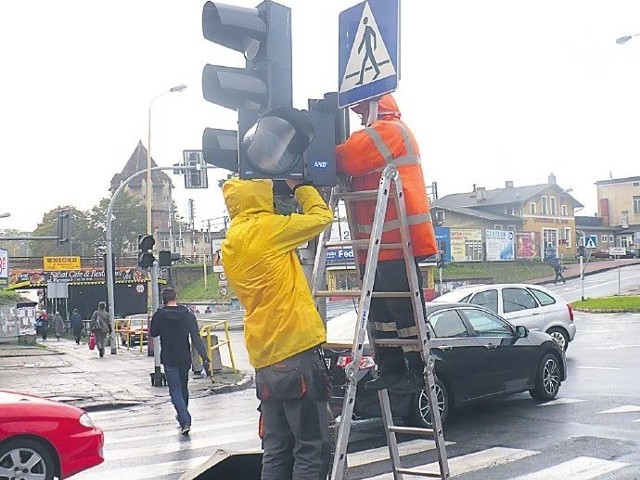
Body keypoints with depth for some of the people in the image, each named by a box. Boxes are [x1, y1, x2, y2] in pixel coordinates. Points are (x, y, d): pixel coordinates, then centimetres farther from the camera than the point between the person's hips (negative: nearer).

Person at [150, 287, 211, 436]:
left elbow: (153, 333, 8)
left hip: (169, 360, -3)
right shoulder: (188, 315, -4)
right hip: (185, 359, 3)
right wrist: (205, 358, -12)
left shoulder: (159, 316, -10)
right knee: (183, 388, 20)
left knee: (175, 391, -2)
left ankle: (185, 421, -17)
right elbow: (197, 339, -9)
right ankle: (183, 416, 36)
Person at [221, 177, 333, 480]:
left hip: (266, 361, 8)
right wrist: (300, 187, 18)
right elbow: (322, 217, 0)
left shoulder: (230, 245, 15)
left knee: (277, 451, 11)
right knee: (311, 448, -3)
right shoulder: (266, 228, -8)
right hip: (296, 353, -8)